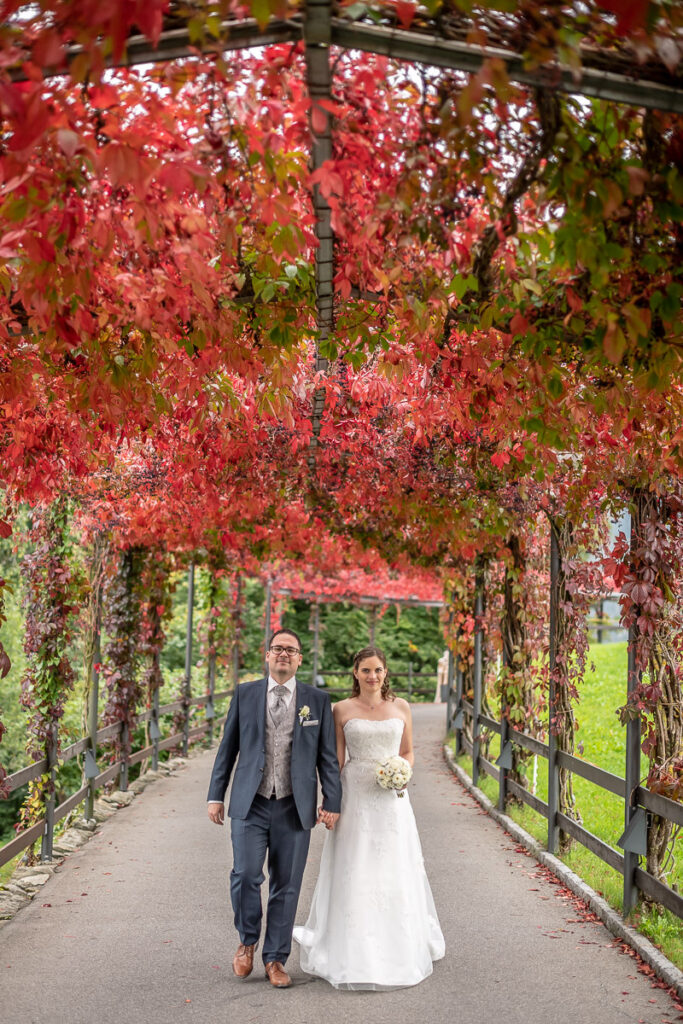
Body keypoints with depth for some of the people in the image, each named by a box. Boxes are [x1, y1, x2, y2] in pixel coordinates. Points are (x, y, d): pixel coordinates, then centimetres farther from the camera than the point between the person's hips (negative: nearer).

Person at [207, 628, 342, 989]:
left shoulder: (317, 700, 5)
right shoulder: (244, 694, 6)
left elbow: (327, 756, 6)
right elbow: (227, 748, 8)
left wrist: (332, 803, 0)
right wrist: (216, 796, 4)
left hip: (294, 808, 1)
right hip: (250, 805, 0)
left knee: (286, 886, 5)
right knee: (245, 875, -12)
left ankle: (275, 959, 20)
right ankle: (247, 941, 15)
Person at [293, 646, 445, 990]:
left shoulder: (400, 707, 6)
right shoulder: (342, 710, 1)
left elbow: (408, 752, 13)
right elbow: (335, 759, 1)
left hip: (391, 800, 2)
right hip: (354, 797, -2)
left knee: (394, 873, 8)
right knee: (353, 875, 1)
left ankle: (399, 950, 24)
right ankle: (354, 957, 13)